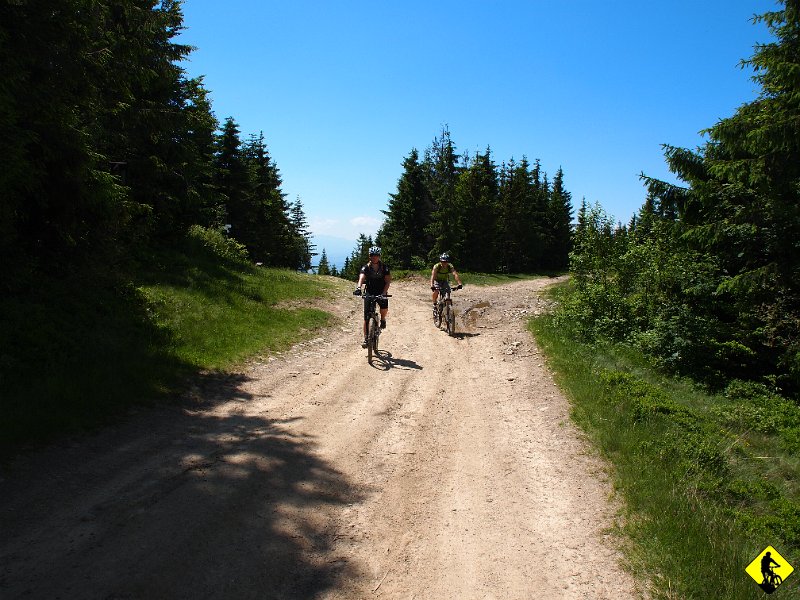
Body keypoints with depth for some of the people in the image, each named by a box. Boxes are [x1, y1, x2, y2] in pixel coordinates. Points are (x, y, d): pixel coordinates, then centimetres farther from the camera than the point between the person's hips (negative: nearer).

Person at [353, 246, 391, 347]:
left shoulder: (384, 267, -6)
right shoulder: (366, 267, -8)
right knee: (367, 318, -6)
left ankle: (383, 319, 8)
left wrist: (384, 293, -28)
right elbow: (361, 277, -26)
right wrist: (358, 288, -46)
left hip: (381, 293, 0)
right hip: (369, 293, 0)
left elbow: (388, 281, -12)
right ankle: (366, 338, 3)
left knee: (384, 308, -27)